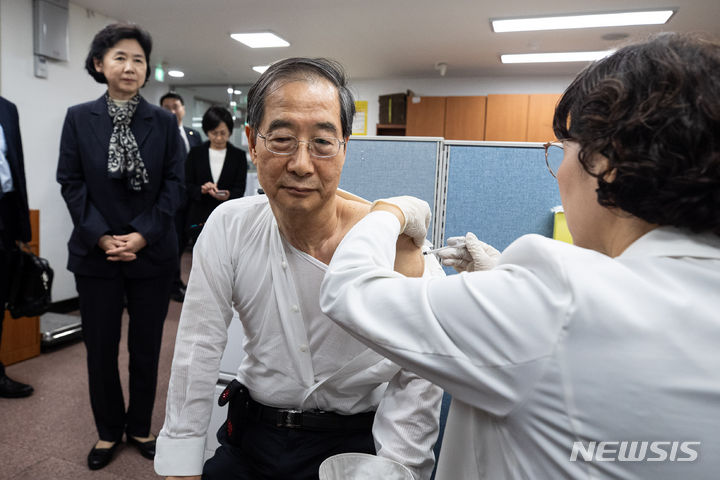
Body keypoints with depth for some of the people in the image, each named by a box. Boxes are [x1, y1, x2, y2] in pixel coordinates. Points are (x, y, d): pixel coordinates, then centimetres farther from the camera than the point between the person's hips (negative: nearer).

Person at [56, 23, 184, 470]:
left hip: (152, 251, 0)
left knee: (147, 346, 9)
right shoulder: (79, 118, 3)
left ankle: (140, 427, 30)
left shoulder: (164, 121, 1)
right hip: (95, 252, 1)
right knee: (101, 347, 10)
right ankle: (108, 431, 30)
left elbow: (175, 183, -3)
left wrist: (143, 234, -13)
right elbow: (71, 182, 0)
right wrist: (101, 236, -11)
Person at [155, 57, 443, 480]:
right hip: (250, 437, 2)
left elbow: (418, 385, -13)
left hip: (354, 439, -1)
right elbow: (200, 350, -6)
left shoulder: (400, 246, -20)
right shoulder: (230, 227, -10)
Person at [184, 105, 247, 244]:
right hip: (199, 218, 1)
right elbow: (187, 185, 6)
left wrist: (227, 195, -20)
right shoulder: (195, 153, 10)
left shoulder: (239, 155, 8)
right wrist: (202, 189, -15)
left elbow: (240, 189, 2)